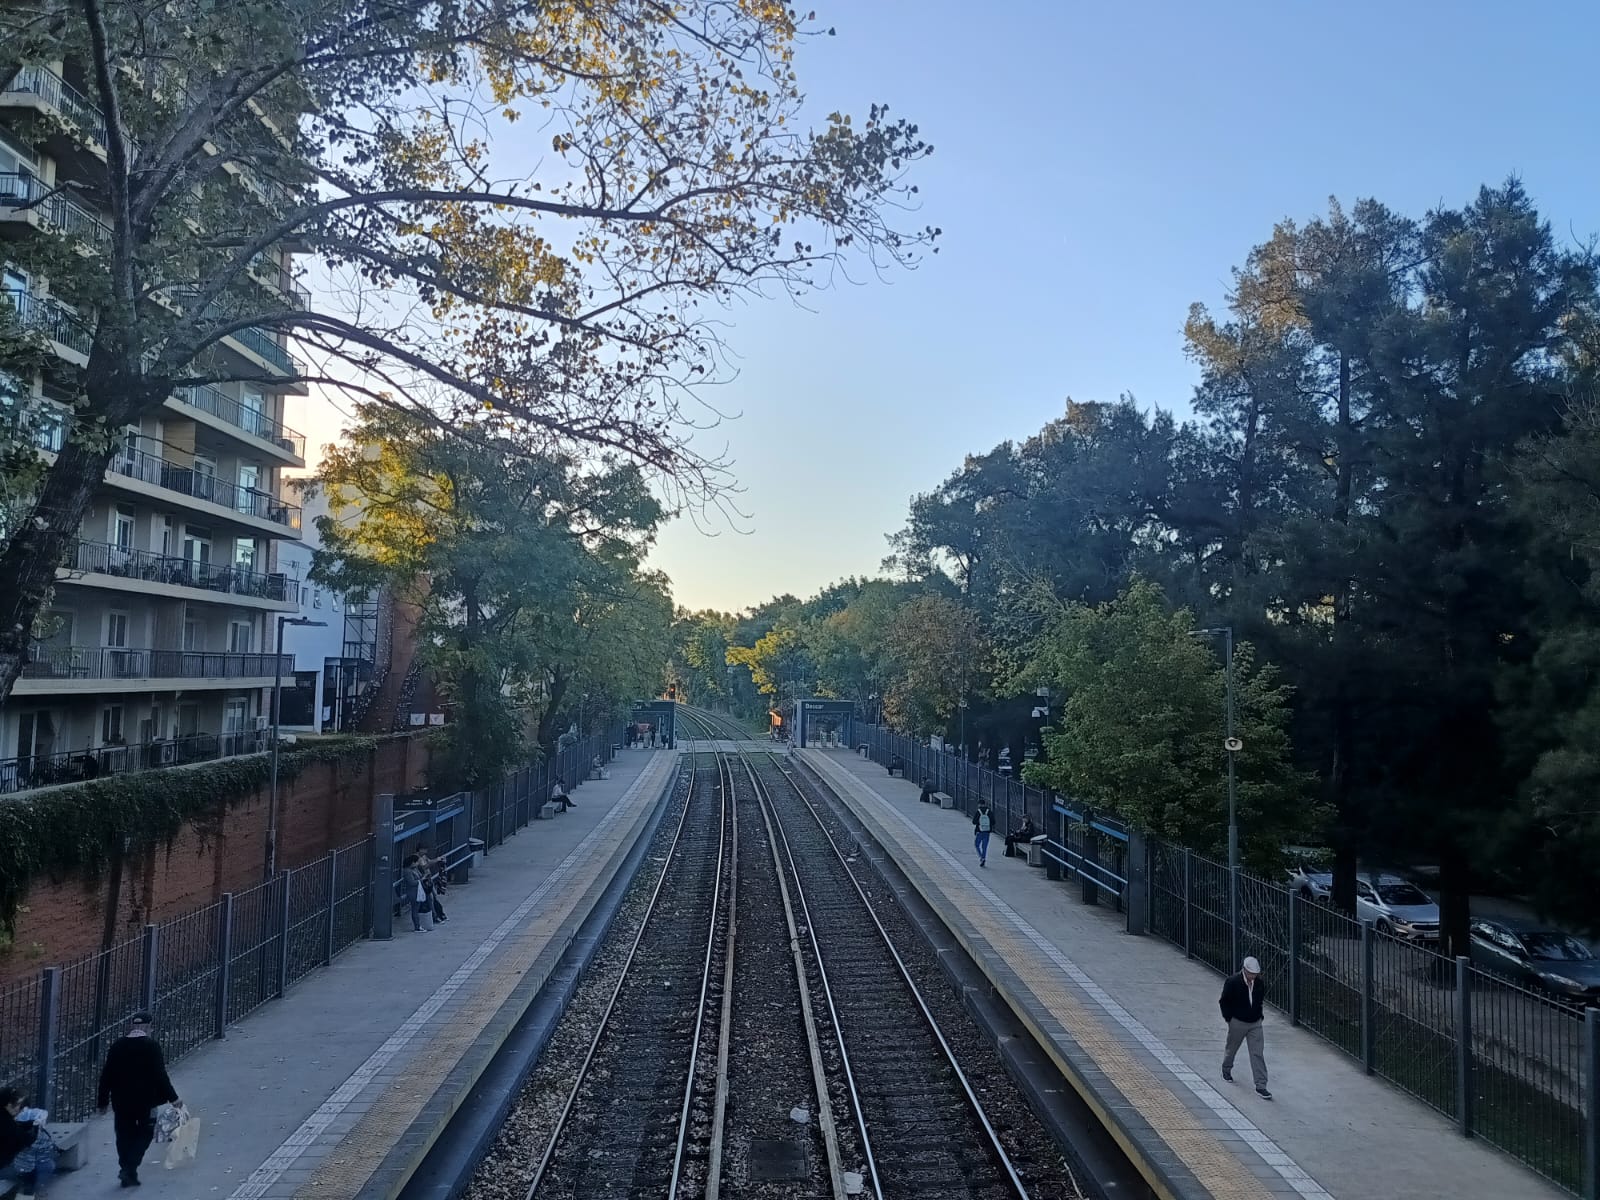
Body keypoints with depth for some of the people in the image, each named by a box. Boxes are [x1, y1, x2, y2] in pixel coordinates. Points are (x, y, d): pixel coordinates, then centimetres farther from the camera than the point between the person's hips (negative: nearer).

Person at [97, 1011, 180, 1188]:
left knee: (125, 1136, 14)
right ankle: (129, 1169, -2)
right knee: (144, 1133, 11)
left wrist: (103, 1101, 14)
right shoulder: (152, 1046, -12)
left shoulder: (117, 1046, 1)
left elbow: (106, 1075, 4)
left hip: (121, 1101, 4)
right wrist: (172, 1097, -6)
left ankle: (128, 1175, 18)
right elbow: (160, 1075, -13)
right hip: (145, 1100, -4)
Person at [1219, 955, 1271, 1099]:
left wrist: (1258, 1015, 9)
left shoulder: (1259, 982, -4)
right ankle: (1226, 1069, 45)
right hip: (1238, 1023, -3)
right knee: (1232, 1048, 17)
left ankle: (1261, 1086, -3)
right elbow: (1224, 1002, -9)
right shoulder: (1232, 982, -18)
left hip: (1255, 1023, 3)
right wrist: (1229, 1019, -9)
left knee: (1258, 1054, -4)